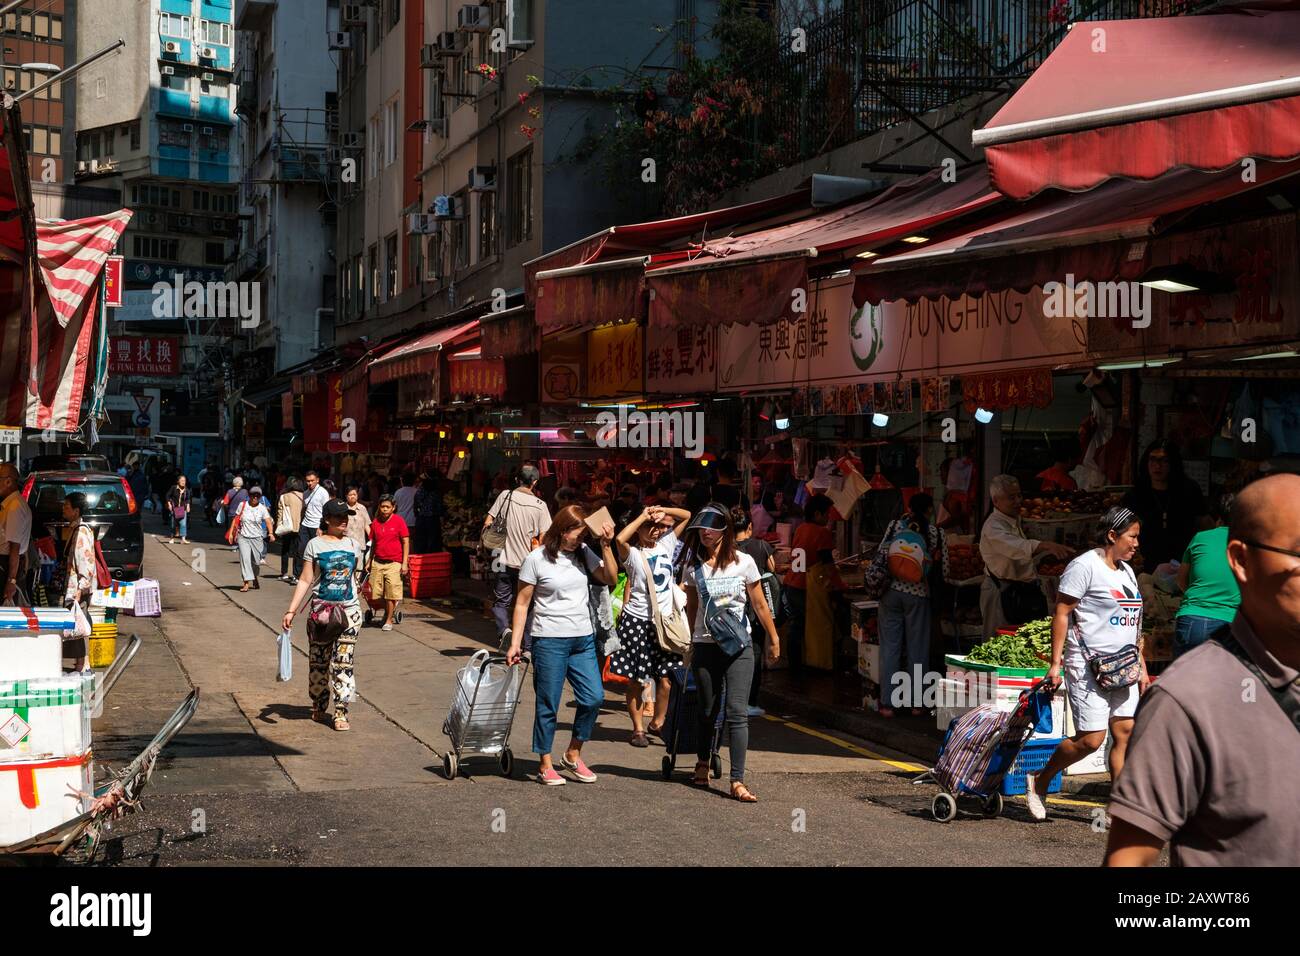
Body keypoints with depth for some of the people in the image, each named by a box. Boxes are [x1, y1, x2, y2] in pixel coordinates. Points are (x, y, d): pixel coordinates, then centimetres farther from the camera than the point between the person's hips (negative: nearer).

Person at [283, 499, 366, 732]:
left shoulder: (352, 544, 6)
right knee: (319, 661, 9)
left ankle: (341, 712, -2)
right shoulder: (315, 545, -3)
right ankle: (319, 708, 25)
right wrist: (291, 610, -11)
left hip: (349, 610, 2)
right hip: (321, 610, -1)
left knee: (344, 662, -3)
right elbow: (305, 580, -5)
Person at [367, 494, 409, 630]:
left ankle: (389, 620, 7)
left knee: (391, 594, -5)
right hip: (377, 562, 4)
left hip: (394, 563, -4)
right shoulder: (375, 522, 8)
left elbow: (406, 542, -3)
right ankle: (389, 608, 30)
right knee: (376, 593, 3)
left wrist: (404, 563, -8)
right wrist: (369, 562, 17)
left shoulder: (399, 521, -4)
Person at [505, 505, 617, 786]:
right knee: (548, 705, 2)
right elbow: (522, 604, -4)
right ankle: (546, 766, 13)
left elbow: (611, 579, 0)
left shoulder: (583, 554, 8)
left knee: (594, 698, 0)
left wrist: (606, 545, -8)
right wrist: (515, 643, -7)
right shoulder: (536, 559, -6)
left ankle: (573, 755, 19)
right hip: (549, 640, -5)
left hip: (583, 639, 5)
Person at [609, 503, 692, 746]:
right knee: (636, 680, 4)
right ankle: (637, 729, 16)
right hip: (637, 621, -4)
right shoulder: (633, 553, -7)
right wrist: (643, 516, -18)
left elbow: (686, 515, 12)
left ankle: (658, 722, 22)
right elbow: (620, 539, -30)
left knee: (665, 679, 2)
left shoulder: (665, 544, 7)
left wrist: (661, 511, -3)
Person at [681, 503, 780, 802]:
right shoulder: (693, 566, 2)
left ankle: (737, 781, -12)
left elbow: (759, 604, 2)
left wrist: (773, 639, 6)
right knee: (707, 710, 11)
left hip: (739, 646, -2)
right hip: (705, 646, 2)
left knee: (737, 712, -10)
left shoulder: (743, 562, -4)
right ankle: (703, 763, 35)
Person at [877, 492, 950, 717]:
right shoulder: (936, 532, 1)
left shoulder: (895, 525, 4)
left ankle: (888, 703, 7)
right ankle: (916, 702, 14)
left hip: (892, 591, 1)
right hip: (919, 593, -1)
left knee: (890, 647, 6)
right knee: (917, 648, 8)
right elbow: (943, 569, 1)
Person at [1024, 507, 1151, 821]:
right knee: (1091, 738, -9)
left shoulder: (1127, 571, 17)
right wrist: (1055, 662, -15)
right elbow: (1061, 613, -11)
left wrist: (1142, 666, 20)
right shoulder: (1084, 566, -8)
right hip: (1088, 665, -8)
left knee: (1125, 733, 0)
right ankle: (1039, 781, 11)